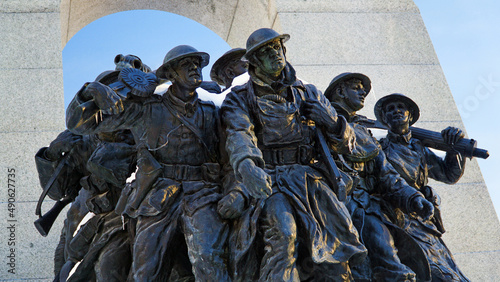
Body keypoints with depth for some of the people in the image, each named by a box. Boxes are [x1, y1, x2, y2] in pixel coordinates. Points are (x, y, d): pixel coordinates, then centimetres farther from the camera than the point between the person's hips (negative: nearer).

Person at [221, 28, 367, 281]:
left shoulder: (305, 93, 19)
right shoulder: (240, 98, 8)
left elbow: (342, 136, 16)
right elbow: (239, 135, -14)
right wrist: (247, 166, -35)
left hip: (305, 175, 4)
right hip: (268, 179, -4)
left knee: (341, 229, -13)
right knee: (283, 231, -29)